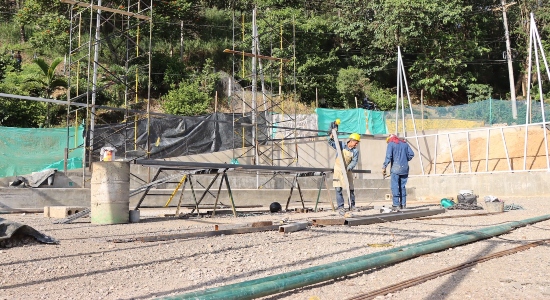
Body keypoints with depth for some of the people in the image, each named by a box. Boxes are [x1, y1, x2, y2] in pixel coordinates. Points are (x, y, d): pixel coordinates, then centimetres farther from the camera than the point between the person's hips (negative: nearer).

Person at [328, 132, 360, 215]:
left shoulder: (355, 151, -4)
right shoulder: (342, 145, -8)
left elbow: (354, 161, -11)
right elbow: (331, 143, -9)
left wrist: (348, 169, -26)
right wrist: (332, 135, -28)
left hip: (347, 170, 2)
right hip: (338, 169, -2)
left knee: (350, 188, 7)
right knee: (338, 189, -6)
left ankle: (352, 206, 20)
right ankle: (340, 207, -2)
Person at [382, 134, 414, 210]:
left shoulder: (391, 144, 0)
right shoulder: (404, 143, 15)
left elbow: (388, 156, -12)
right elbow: (411, 154, 9)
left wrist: (384, 167, -11)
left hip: (396, 168, -5)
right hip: (405, 168, 5)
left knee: (395, 187, -3)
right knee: (402, 186, 12)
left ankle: (396, 205, -7)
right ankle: (403, 204, 13)